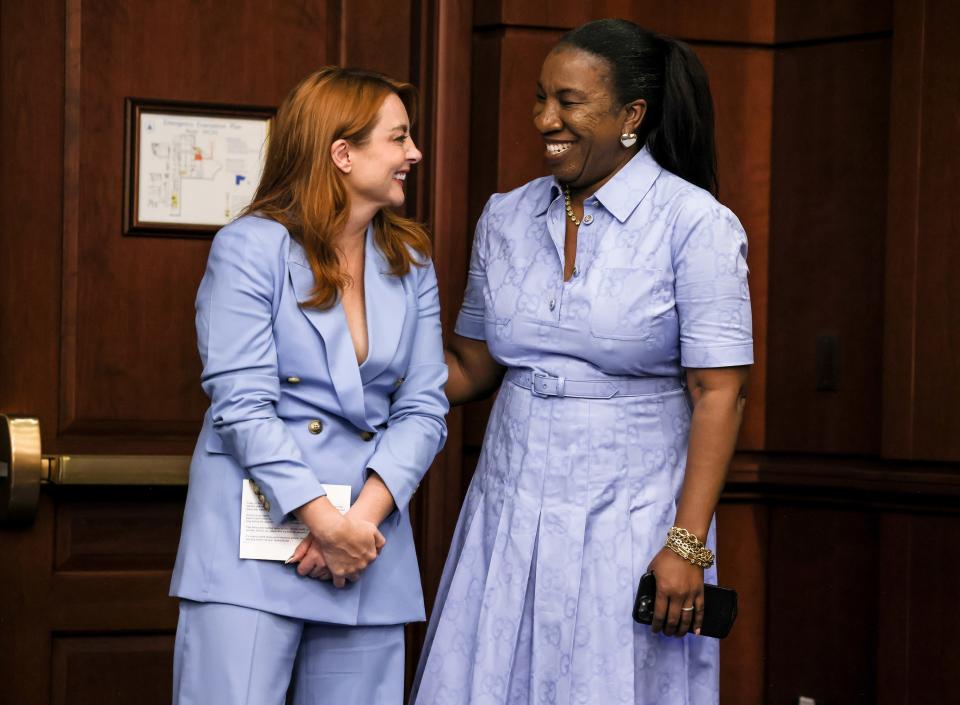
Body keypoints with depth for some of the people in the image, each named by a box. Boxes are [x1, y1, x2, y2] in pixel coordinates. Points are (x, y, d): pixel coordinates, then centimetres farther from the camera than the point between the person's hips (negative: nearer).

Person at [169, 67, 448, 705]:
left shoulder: (409, 263, 12)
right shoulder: (251, 248, -4)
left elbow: (423, 408, 5)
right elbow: (242, 406, -11)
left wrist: (363, 516, -11)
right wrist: (325, 521, -17)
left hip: (369, 534, 5)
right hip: (253, 535, -5)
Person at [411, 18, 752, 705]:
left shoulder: (696, 224, -8)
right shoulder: (506, 218, 8)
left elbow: (718, 393, -12)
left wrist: (687, 544, -17)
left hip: (629, 520, -5)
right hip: (508, 516, 5)